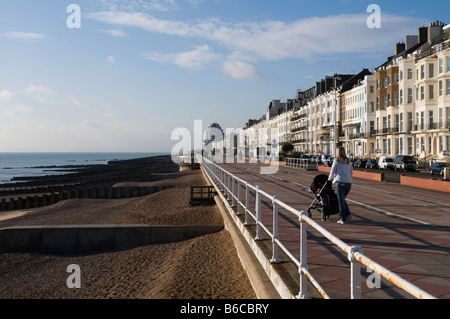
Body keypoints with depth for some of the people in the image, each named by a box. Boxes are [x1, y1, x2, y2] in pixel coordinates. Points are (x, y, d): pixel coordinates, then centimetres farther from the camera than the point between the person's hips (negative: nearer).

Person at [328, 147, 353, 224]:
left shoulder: (337, 161, -3)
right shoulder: (348, 161, 12)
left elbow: (332, 171, 1)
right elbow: (351, 172, 18)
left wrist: (330, 179, 19)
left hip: (340, 183, -5)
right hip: (348, 183, 5)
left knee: (341, 201, 2)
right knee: (342, 200, 21)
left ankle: (343, 219, 3)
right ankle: (348, 214, 7)